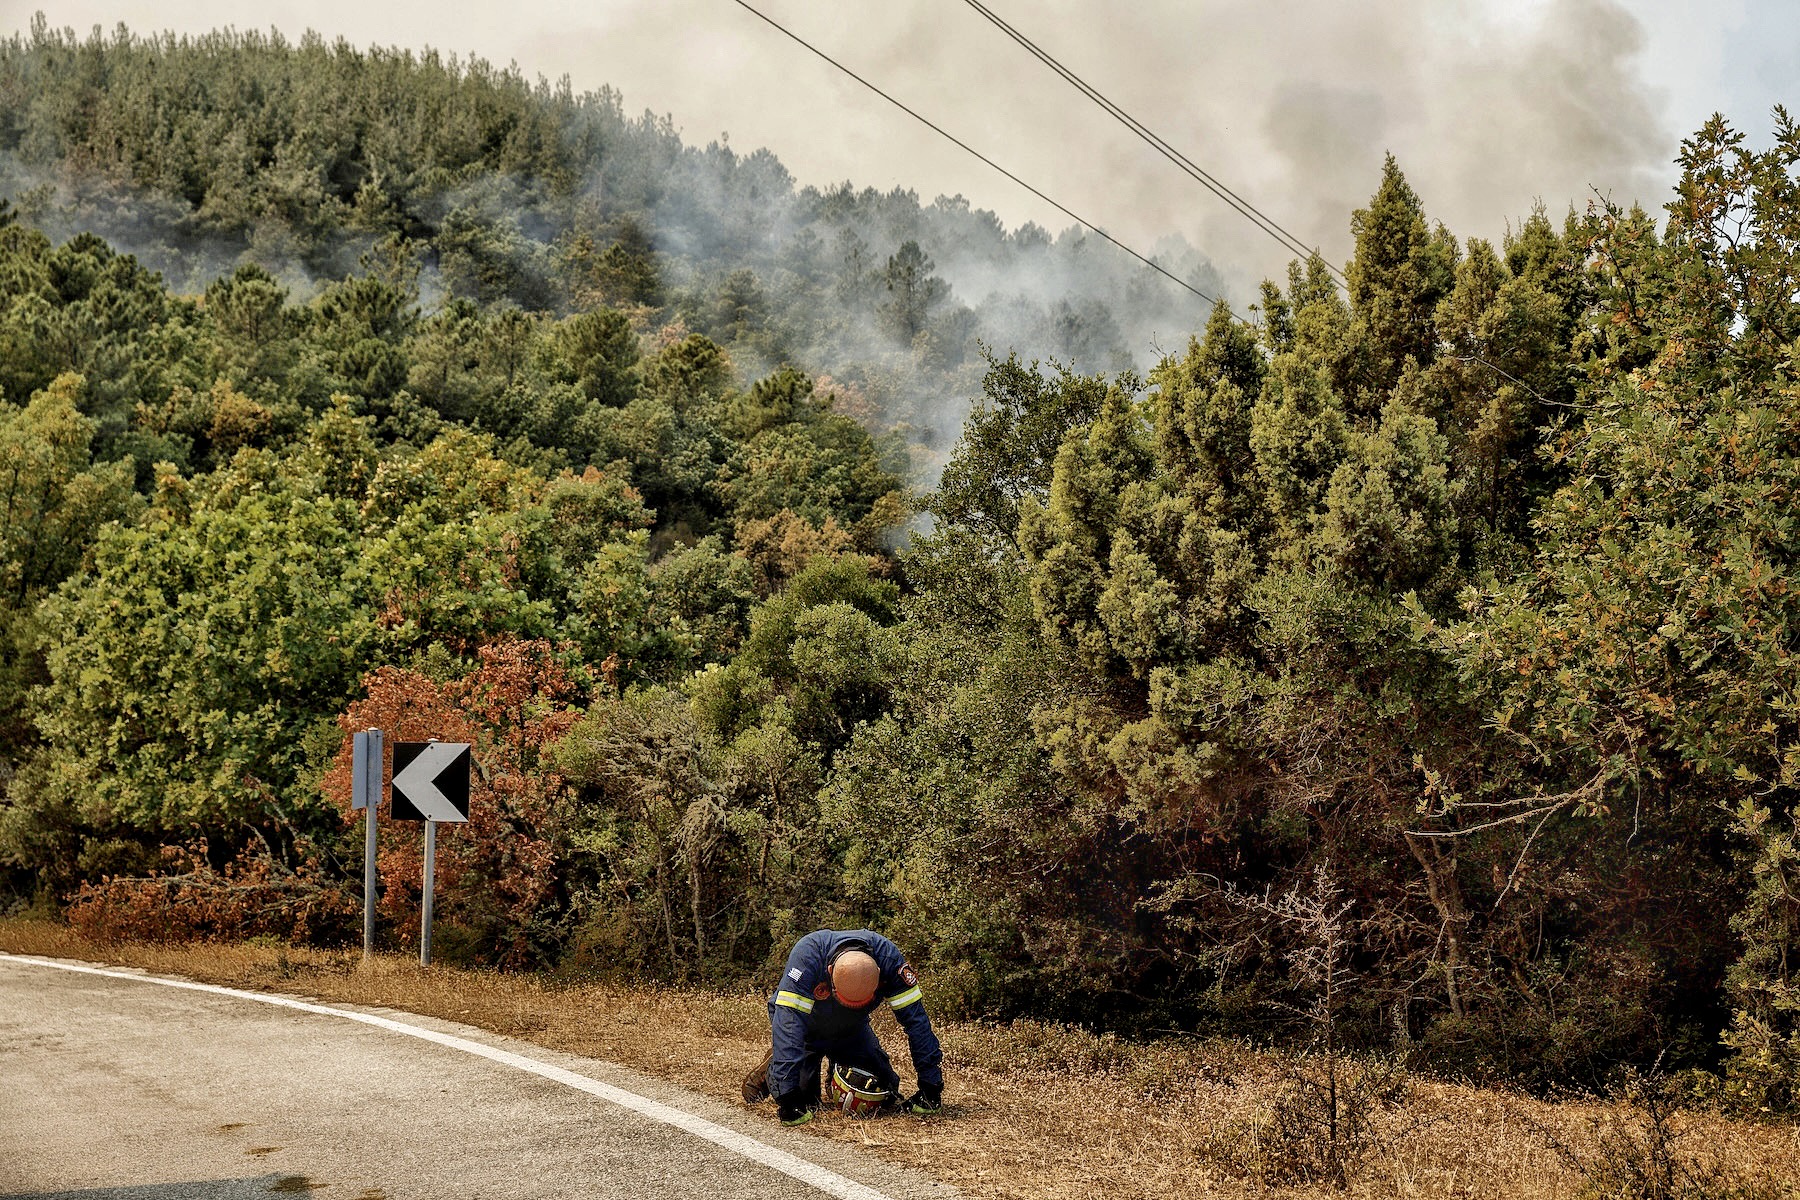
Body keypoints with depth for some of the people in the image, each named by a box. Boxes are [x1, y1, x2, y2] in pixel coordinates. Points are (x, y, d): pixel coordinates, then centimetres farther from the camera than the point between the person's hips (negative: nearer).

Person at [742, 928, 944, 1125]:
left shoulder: (889, 957, -34)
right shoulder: (806, 954, -42)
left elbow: (915, 1019, -27)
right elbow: (789, 1020, -44)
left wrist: (931, 1085, -27)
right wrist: (788, 1096, -48)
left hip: (851, 1029, 3)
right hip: (807, 1027, -3)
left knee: (886, 1090, -3)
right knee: (802, 1095, -14)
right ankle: (768, 1072, 17)